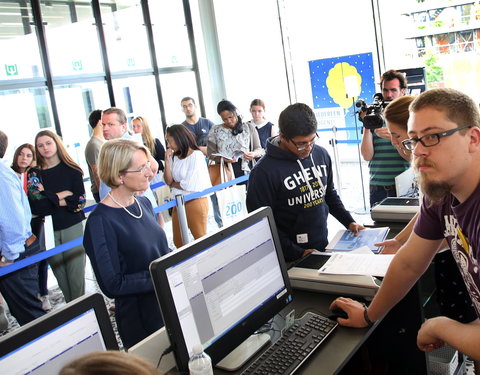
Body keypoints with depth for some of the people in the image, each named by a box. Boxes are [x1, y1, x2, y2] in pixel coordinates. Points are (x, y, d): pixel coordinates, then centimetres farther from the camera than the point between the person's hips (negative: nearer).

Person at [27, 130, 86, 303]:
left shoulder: (71, 170, 0)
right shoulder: (33, 173, 3)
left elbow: (80, 201, -9)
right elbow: (35, 207, -8)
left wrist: (48, 198, -10)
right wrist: (60, 196, -13)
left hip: (72, 228, -2)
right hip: (49, 232, 2)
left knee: (76, 274, 0)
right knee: (60, 276, 10)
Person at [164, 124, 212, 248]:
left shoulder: (196, 155, -12)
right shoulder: (174, 157, 6)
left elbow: (190, 185, -15)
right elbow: (168, 181, 2)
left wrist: (173, 184, 1)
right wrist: (167, 160, -5)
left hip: (195, 201, -7)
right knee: (178, 242, 14)